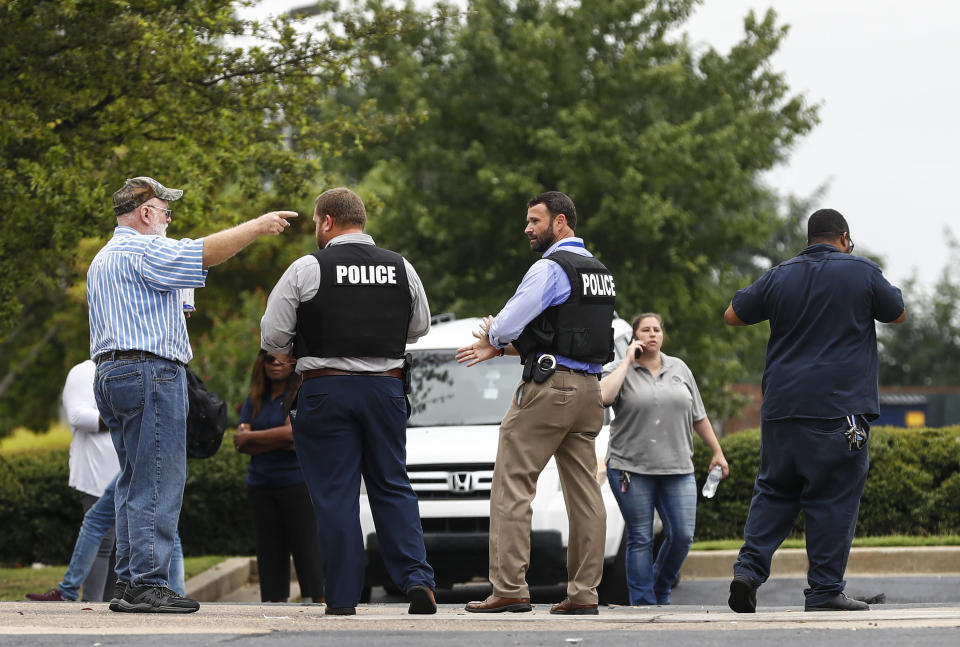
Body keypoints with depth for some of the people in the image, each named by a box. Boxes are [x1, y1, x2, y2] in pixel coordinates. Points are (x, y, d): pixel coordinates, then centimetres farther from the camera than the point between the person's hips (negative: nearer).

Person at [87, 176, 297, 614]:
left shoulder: (102, 260, 24)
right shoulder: (142, 251, -9)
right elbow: (204, 253, -18)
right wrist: (257, 227, -12)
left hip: (111, 374, 10)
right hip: (150, 370, -10)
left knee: (134, 482, 10)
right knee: (157, 483, -10)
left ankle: (128, 584, 7)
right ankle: (147, 585, -14)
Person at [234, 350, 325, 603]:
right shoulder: (254, 401, 14)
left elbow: (291, 431, -15)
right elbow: (241, 443, 2)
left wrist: (250, 437, -3)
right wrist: (281, 442, -10)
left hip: (298, 484, -6)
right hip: (261, 486, 6)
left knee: (306, 548, -8)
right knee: (269, 552, 4)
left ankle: (317, 599, -11)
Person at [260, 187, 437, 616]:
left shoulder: (307, 269, -8)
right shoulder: (401, 268, 5)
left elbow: (272, 337, -6)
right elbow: (420, 327, 17)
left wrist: (291, 351, 15)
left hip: (327, 390, -3)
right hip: (386, 387, 3)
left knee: (334, 494, 2)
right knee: (392, 487, 12)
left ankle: (343, 597, 2)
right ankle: (417, 577, -2)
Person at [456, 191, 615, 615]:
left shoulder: (550, 269, -10)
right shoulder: (598, 272, 18)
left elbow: (508, 324, -14)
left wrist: (493, 335, 9)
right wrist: (498, 348, 23)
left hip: (548, 387, -9)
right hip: (588, 389, 9)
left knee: (512, 486, -6)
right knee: (584, 491, 6)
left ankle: (509, 588, -10)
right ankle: (584, 592, 4)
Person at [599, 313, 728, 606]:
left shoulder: (679, 369, 13)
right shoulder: (618, 370, 2)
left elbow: (698, 416, 19)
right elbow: (604, 396, -20)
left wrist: (717, 452, 18)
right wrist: (627, 361, -11)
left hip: (677, 469, 3)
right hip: (631, 469, -3)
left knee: (682, 535, -5)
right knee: (640, 538, -3)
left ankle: (661, 592, 16)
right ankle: (643, 601, 1)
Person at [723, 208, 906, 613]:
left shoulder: (779, 277, 8)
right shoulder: (862, 272, 0)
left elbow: (732, 316, 15)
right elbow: (897, 314, 14)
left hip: (782, 408, 4)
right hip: (840, 409, -4)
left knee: (774, 490, 13)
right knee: (834, 499, -1)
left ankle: (749, 568, -1)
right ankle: (824, 591, -1)